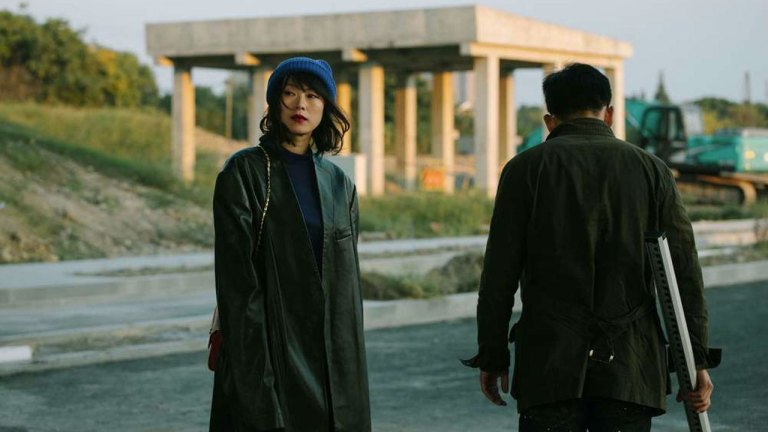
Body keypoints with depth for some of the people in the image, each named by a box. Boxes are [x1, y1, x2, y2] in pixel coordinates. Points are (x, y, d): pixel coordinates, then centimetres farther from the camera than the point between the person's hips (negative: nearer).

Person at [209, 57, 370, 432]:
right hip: (269, 342, -5)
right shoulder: (243, 173, -5)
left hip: (331, 354, 5)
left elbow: (347, 276, 14)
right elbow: (237, 279, -10)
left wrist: (352, 365, 8)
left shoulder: (339, 184, 11)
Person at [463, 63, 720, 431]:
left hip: (549, 364, -1)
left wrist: (492, 356, 7)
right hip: (630, 371, 2)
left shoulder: (525, 168, 2)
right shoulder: (651, 169, 6)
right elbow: (684, 273, 3)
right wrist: (697, 361, 6)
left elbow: (500, 274, 0)